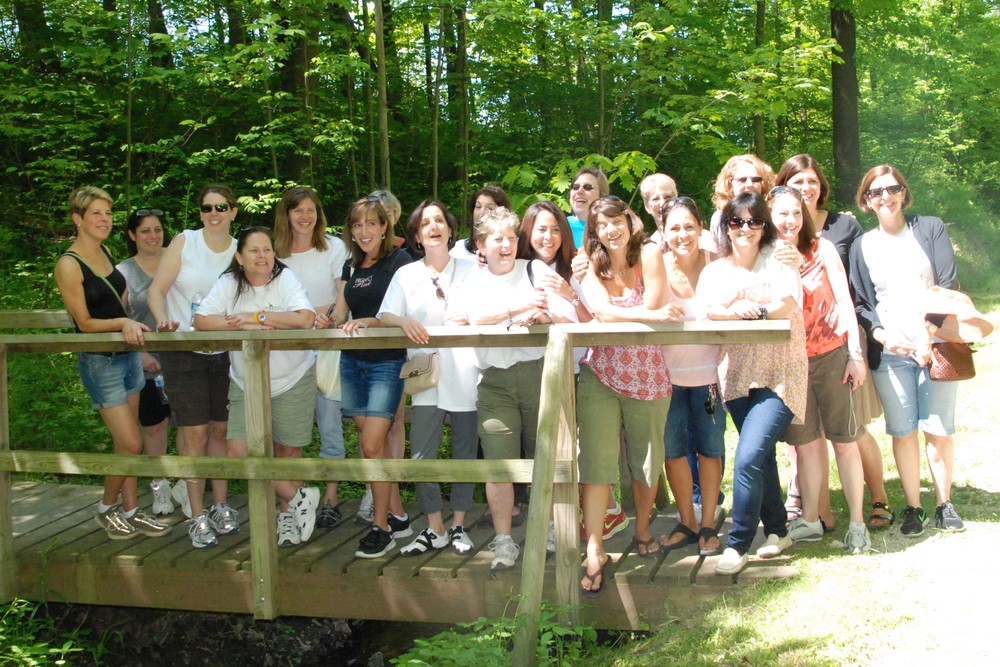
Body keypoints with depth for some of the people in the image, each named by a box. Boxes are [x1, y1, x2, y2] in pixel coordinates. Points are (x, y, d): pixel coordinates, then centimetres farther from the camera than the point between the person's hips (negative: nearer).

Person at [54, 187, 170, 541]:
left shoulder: (105, 252, 7)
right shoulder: (68, 265, -15)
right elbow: (85, 323, -13)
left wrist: (131, 326, 8)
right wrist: (122, 322, -26)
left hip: (127, 354, 7)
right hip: (99, 362, -7)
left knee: (125, 442, 11)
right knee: (131, 445, -6)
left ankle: (131, 511, 19)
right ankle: (107, 508, 15)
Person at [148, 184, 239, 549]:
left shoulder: (240, 251, 4)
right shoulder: (184, 242, -2)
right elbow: (156, 290, -5)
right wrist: (163, 320, -23)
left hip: (223, 353, 3)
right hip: (182, 352, -3)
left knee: (220, 430, 10)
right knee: (196, 433, -3)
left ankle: (220, 505, 23)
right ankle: (198, 516, 6)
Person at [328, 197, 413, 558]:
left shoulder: (399, 261, -6)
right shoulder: (350, 267, 14)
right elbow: (339, 315, 14)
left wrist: (368, 321, -28)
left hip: (387, 362, -7)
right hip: (352, 362, 7)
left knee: (372, 445, -11)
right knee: (376, 443, 10)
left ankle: (381, 528, 1)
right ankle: (398, 517, 21)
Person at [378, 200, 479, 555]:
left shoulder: (470, 271, 5)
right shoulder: (405, 275, 8)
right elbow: (384, 316, 1)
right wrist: (404, 321, -20)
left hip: (465, 374, -1)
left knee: (465, 452, 6)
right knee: (421, 455, -2)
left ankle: (458, 526, 21)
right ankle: (435, 529, 11)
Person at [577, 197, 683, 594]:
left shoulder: (649, 255, -3)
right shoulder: (591, 268, 3)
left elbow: (650, 309, -13)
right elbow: (603, 312, -14)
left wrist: (615, 316, -10)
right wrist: (650, 315, -22)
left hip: (647, 374, -1)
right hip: (600, 374, 1)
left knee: (647, 458, 11)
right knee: (595, 461, -8)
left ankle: (642, 530, 35)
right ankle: (595, 553, -7)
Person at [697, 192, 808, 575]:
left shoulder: (778, 262, 1)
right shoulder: (715, 270, 11)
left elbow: (787, 307, -15)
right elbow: (705, 310, -6)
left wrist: (748, 310, -25)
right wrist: (735, 311, -21)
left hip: (779, 375, -4)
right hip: (737, 376, 5)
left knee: (748, 458, -16)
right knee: (762, 456, 13)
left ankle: (738, 545, -5)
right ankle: (777, 530, 31)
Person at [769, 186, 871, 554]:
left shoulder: (821, 249, 0)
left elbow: (844, 300, -2)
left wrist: (856, 355, -7)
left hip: (832, 355, -1)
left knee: (844, 440, 2)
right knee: (805, 443, 8)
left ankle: (857, 523, 10)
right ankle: (810, 520, 20)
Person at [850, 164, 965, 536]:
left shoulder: (930, 229, 6)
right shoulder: (862, 247, 9)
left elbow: (949, 283, -2)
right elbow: (860, 303, 6)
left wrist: (930, 333, -15)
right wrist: (882, 335, -12)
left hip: (936, 345, -1)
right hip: (889, 352, 1)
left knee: (939, 429, 1)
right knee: (903, 432, 0)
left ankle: (944, 505, 14)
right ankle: (913, 508, 10)